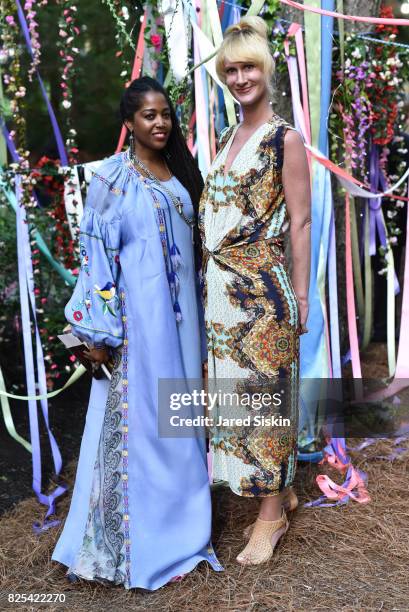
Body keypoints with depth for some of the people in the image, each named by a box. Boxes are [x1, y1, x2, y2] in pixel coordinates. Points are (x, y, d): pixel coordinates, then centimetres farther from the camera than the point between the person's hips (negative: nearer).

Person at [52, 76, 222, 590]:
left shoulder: (179, 173, 12)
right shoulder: (112, 176, -6)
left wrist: (192, 310, 14)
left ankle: (174, 518, 30)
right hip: (136, 314, -6)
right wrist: (98, 330, -14)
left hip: (179, 311, 6)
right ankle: (132, 538, 16)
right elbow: (96, 252, -9)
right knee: (134, 415, 0)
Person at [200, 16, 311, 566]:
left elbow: (300, 222, -8)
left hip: (260, 287, -7)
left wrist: (300, 293, -10)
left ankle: (273, 514, 16)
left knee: (263, 391, 0)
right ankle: (282, 491, 29)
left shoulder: (285, 139, -6)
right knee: (239, 390, 12)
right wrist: (210, 279, 15)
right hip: (222, 286, 7)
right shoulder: (228, 138, 16)